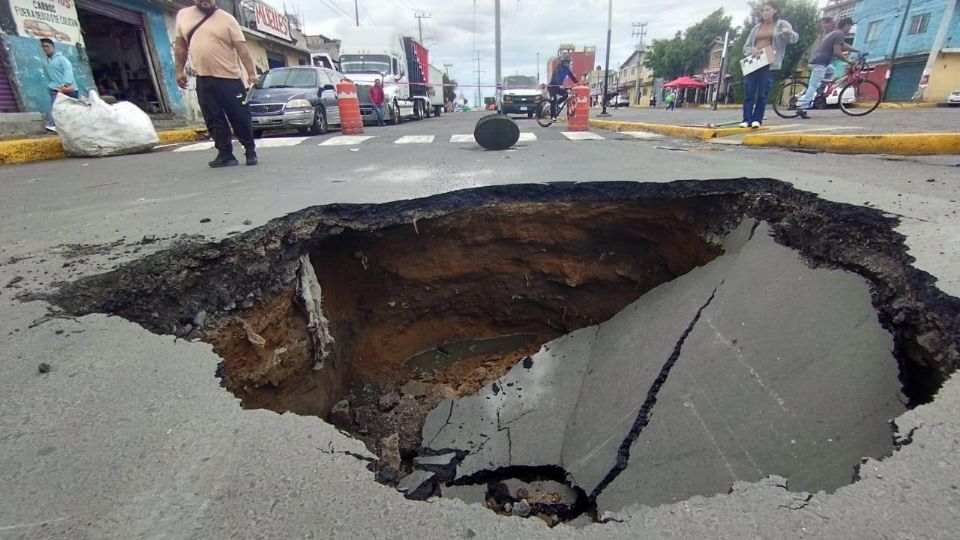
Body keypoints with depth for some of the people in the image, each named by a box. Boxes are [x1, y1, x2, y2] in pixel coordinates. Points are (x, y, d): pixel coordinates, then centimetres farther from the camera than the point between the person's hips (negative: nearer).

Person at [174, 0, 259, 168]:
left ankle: (251, 150, 11)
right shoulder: (183, 15, 12)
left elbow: (242, 48, -7)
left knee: (240, 117, -3)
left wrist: (251, 73, -18)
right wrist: (180, 70, 12)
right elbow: (181, 45, 17)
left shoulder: (227, 19, 0)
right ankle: (225, 154, 7)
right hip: (203, 79, 4)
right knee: (214, 120, 2)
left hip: (229, 78, -4)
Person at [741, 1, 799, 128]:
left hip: (769, 64, -3)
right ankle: (747, 120, -7)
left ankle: (757, 119, -4)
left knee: (762, 94, -5)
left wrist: (788, 33, -27)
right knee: (748, 93, -6)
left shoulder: (782, 24, 9)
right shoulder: (757, 27, 21)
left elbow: (794, 38, -3)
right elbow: (746, 46, 17)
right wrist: (752, 50, -7)